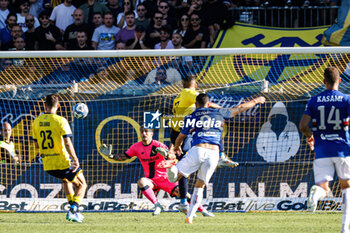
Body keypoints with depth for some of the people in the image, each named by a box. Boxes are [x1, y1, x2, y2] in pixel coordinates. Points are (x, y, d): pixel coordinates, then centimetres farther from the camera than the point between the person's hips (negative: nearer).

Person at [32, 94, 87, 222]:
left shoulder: (37, 122, 4)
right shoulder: (60, 121, -14)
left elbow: (36, 144, 11)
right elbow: (67, 143, -22)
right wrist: (75, 159, -18)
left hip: (47, 165, 6)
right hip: (63, 162, -6)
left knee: (66, 180, 34)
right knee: (82, 185, 13)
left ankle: (74, 210, 29)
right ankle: (72, 211, -5)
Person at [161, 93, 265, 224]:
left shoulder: (191, 117, 15)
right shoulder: (219, 113, 18)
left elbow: (181, 136, 21)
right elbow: (239, 108, 25)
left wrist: (176, 147, 43)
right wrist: (256, 101, 41)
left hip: (197, 150, -2)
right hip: (214, 153, 2)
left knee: (174, 177, -2)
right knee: (200, 186, 14)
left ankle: (172, 167, -39)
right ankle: (189, 217, 5)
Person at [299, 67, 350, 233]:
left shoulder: (314, 101, 3)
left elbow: (303, 126, -1)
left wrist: (310, 136, 20)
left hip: (322, 151, 1)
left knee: (323, 187, 2)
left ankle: (316, 192, -37)